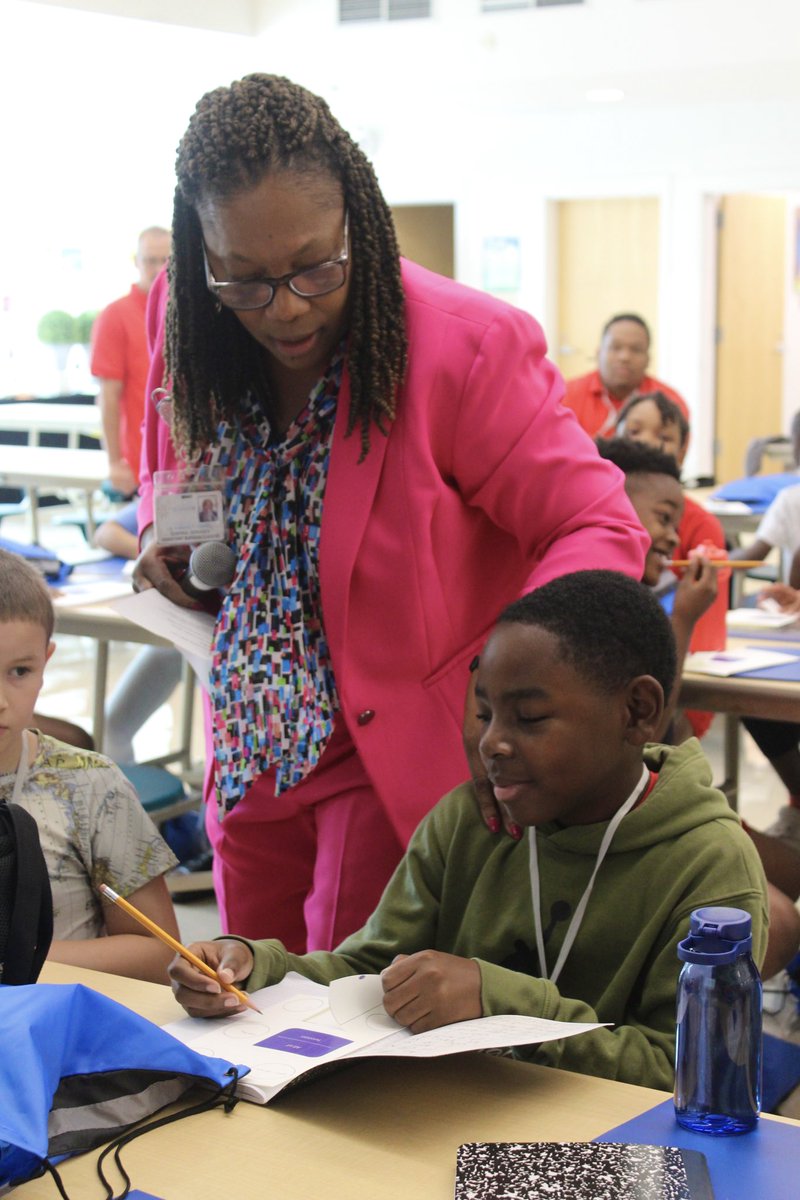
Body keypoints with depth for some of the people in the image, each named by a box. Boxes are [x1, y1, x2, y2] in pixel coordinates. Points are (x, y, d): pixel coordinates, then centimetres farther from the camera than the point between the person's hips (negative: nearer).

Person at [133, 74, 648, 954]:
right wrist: (162, 531, -6)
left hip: (404, 752, -6)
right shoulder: (182, 322, -4)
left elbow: (598, 528, -17)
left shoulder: (467, 349, -22)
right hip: (253, 746, 6)